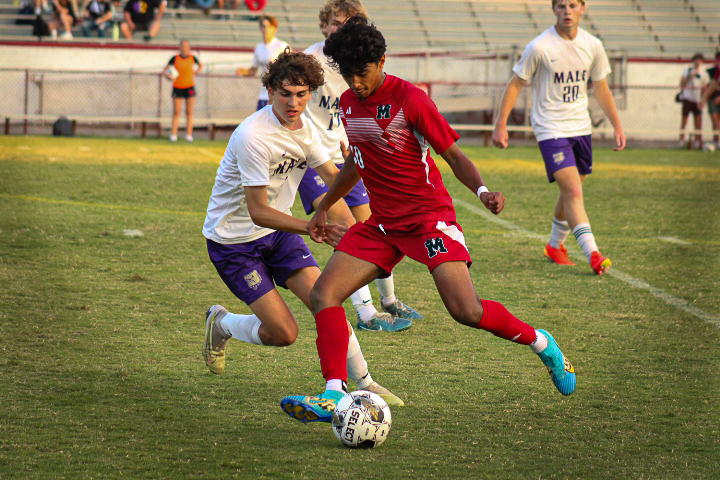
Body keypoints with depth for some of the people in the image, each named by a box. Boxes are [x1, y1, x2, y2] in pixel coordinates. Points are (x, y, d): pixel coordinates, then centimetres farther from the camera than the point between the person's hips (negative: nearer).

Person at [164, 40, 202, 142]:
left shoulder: (193, 58, 1)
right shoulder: (175, 58, -3)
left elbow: (200, 66, 20)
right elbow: (165, 71, 1)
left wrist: (195, 72, 3)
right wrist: (168, 75, -21)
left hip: (189, 87, 1)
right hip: (177, 87, -1)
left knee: (189, 112, -1)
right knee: (176, 112, -2)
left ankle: (189, 135, 3)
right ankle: (174, 135, 3)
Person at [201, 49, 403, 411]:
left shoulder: (304, 129, -2)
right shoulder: (253, 136, -27)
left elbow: (337, 181, 7)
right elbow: (258, 212, -27)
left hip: (278, 231, 6)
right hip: (233, 241, -6)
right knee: (284, 333, -11)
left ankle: (363, 384, 2)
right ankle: (221, 324, 18)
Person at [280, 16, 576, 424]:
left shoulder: (410, 99, -13)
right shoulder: (349, 103, 7)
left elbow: (454, 154, -10)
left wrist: (483, 191, -28)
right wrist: (324, 207, 30)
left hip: (429, 216, -6)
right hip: (382, 223, 7)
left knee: (466, 311, -19)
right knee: (324, 294, -13)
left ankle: (543, 344, 7)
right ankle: (335, 395, -18)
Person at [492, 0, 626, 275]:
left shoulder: (593, 46, 1)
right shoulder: (539, 47, -13)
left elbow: (601, 90, 14)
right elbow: (515, 85, -4)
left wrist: (617, 126, 14)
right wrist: (500, 125, -7)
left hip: (581, 127, 5)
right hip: (550, 129, -5)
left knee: (570, 194, 15)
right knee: (573, 192, -17)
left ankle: (555, 246, 36)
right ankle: (593, 255, -23)